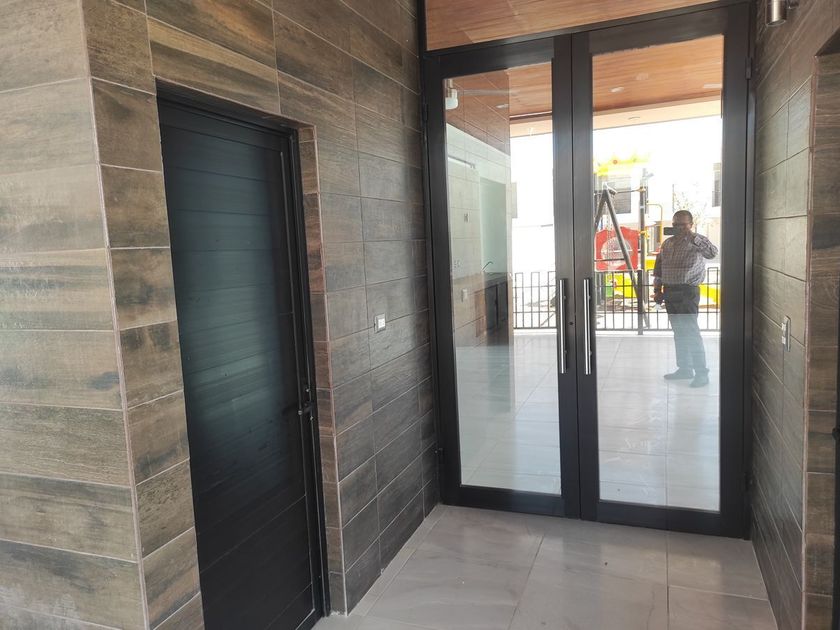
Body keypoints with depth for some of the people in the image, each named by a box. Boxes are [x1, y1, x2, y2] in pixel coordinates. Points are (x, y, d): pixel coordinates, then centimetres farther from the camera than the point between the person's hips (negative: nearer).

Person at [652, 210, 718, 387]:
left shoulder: (697, 241, -6)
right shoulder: (667, 243, 13)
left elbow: (713, 253, -27)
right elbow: (658, 268, 18)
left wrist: (692, 236, -31)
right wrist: (658, 289, 13)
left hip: (687, 292, -6)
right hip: (670, 292, 7)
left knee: (691, 332, -9)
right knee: (678, 332, 13)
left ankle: (701, 373, -3)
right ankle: (684, 368, 22)